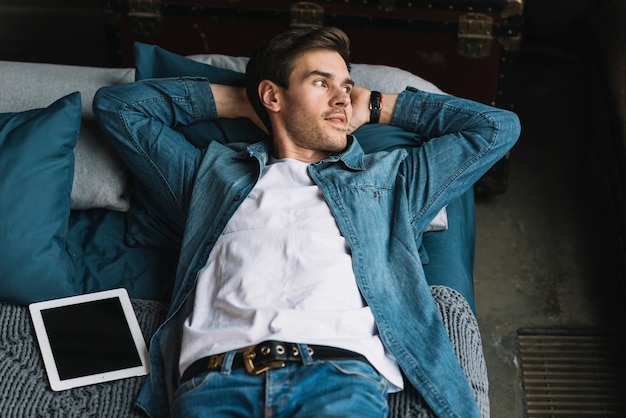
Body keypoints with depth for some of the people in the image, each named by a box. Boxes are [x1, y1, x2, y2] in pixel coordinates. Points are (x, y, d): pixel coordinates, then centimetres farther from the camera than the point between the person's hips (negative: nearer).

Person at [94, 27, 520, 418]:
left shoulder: (388, 177, 31)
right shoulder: (211, 172, 30)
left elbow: (498, 127, 33)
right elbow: (118, 105, 33)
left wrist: (375, 105, 36)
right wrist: (238, 100, 34)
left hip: (341, 371, 0)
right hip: (217, 376, 0)